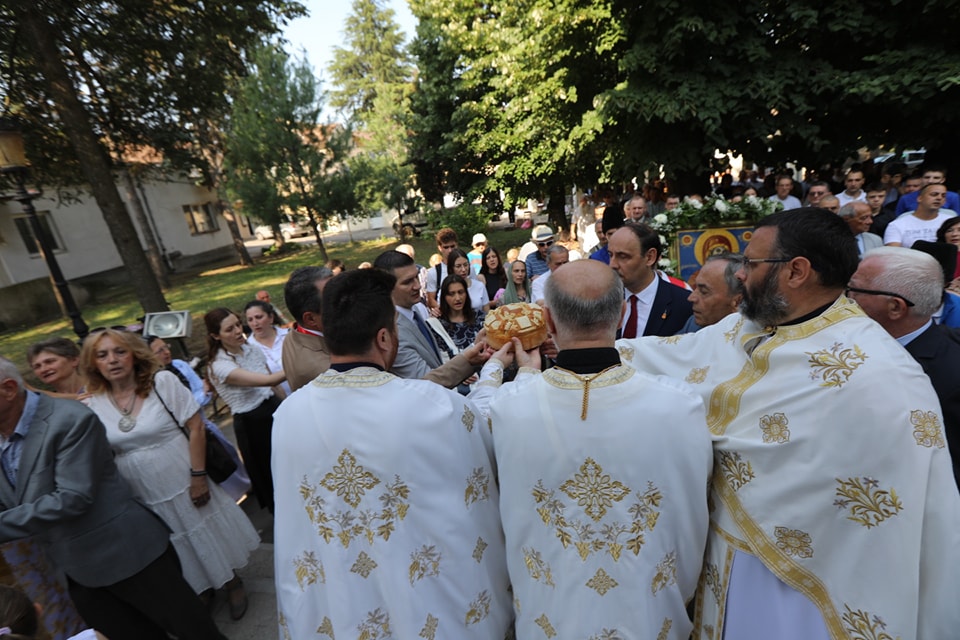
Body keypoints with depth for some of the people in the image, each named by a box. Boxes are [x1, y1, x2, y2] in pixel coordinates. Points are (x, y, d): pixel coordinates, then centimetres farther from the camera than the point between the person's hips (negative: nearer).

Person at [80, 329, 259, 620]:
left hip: (181, 482, -3)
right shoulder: (92, 405, -5)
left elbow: (196, 427, -15)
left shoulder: (162, 381, -14)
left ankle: (233, 583, 38)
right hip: (140, 494, 3)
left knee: (209, 535, 13)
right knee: (177, 552, 20)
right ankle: (202, 590, 45)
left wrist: (198, 475, -17)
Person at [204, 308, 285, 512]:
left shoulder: (252, 349, 0)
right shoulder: (219, 366, -19)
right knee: (272, 475, 12)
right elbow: (267, 380, -30)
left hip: (275, 409, 6)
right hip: (251, 424, -6)